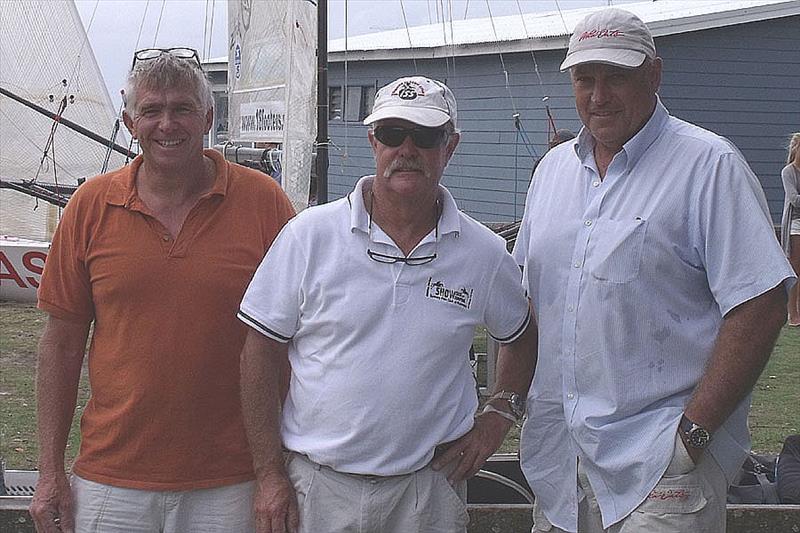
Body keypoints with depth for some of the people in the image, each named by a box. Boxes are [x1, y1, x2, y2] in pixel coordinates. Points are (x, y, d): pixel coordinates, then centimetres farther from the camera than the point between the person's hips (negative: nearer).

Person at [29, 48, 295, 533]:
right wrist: (51, 472, 3)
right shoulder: (91, 205, 1)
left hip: (228, 483, -1)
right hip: (112, 481, 1)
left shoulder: (263, 202, -4)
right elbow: (63, 343, 5)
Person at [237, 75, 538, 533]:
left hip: (429, 490, 1)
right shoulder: (309, 235, -4)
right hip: (317, 485, -1)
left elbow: (522, 336, 21)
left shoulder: (485, 254, 2)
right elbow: (261, 357, -2)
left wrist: (500, 414, 6)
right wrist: (270, 475, -6)